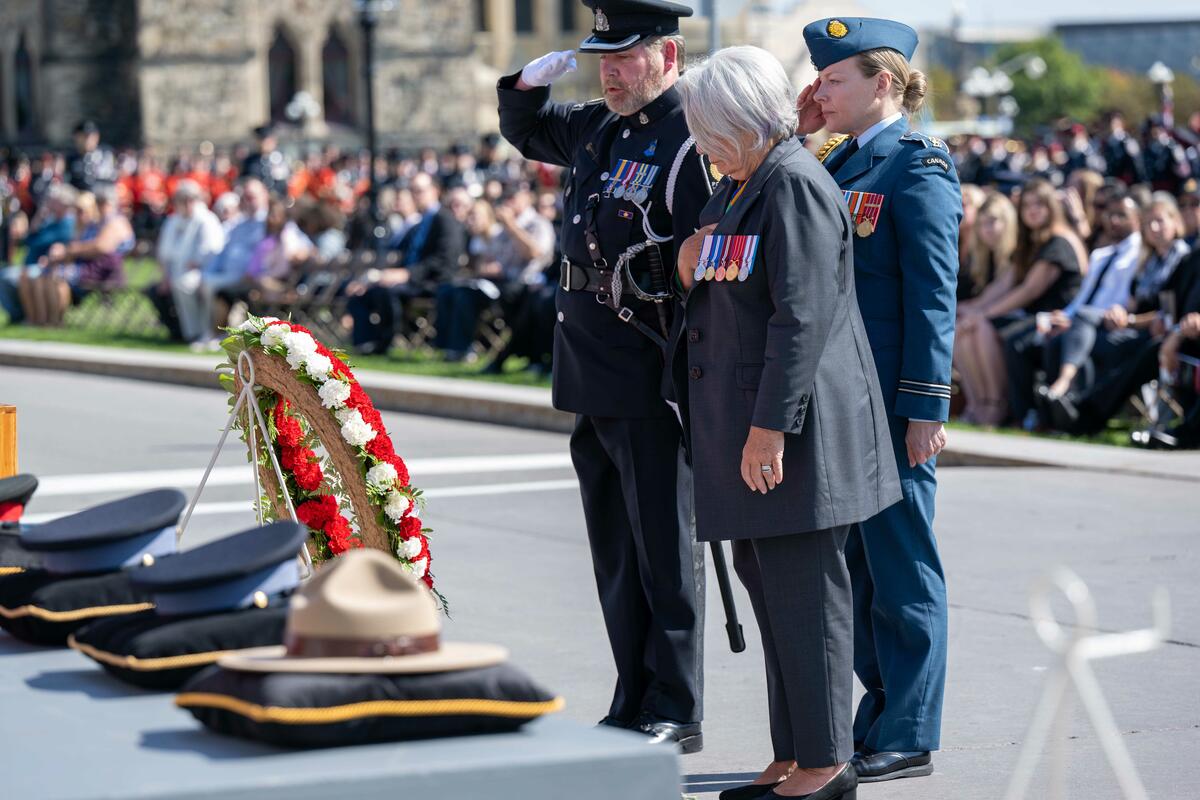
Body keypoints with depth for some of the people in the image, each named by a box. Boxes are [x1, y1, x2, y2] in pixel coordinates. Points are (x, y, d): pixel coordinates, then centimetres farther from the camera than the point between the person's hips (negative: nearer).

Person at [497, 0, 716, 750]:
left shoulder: (688, 142, -14)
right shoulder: (598, 128, 12)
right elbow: (522, 129, 31)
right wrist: (532, 80, 9)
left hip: (650, 382, -9)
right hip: (591, 378, 9)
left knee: (665, 550, 1)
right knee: (615, 552, 14)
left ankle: (676, 712, 9)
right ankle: (633, 704, 24)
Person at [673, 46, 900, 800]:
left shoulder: (796, 186, -16)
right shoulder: (739, 185, 15)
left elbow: (802, 317, -22)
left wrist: (770, 425, -24)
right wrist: (693, 265, 9)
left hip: (793, 426, -10)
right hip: (741, 418, 11)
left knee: (803, 591, -4)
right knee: (766, 584, 14)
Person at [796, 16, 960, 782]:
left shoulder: (918, 166, -10)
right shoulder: (838, 163, 15)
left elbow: (933, 296, -14)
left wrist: (925, 408, -18)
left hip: (890, 402, -9)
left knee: (899, 569, -1)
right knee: (849, 565, 13)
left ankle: (909, 739, 7)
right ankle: (880, 716, 24)